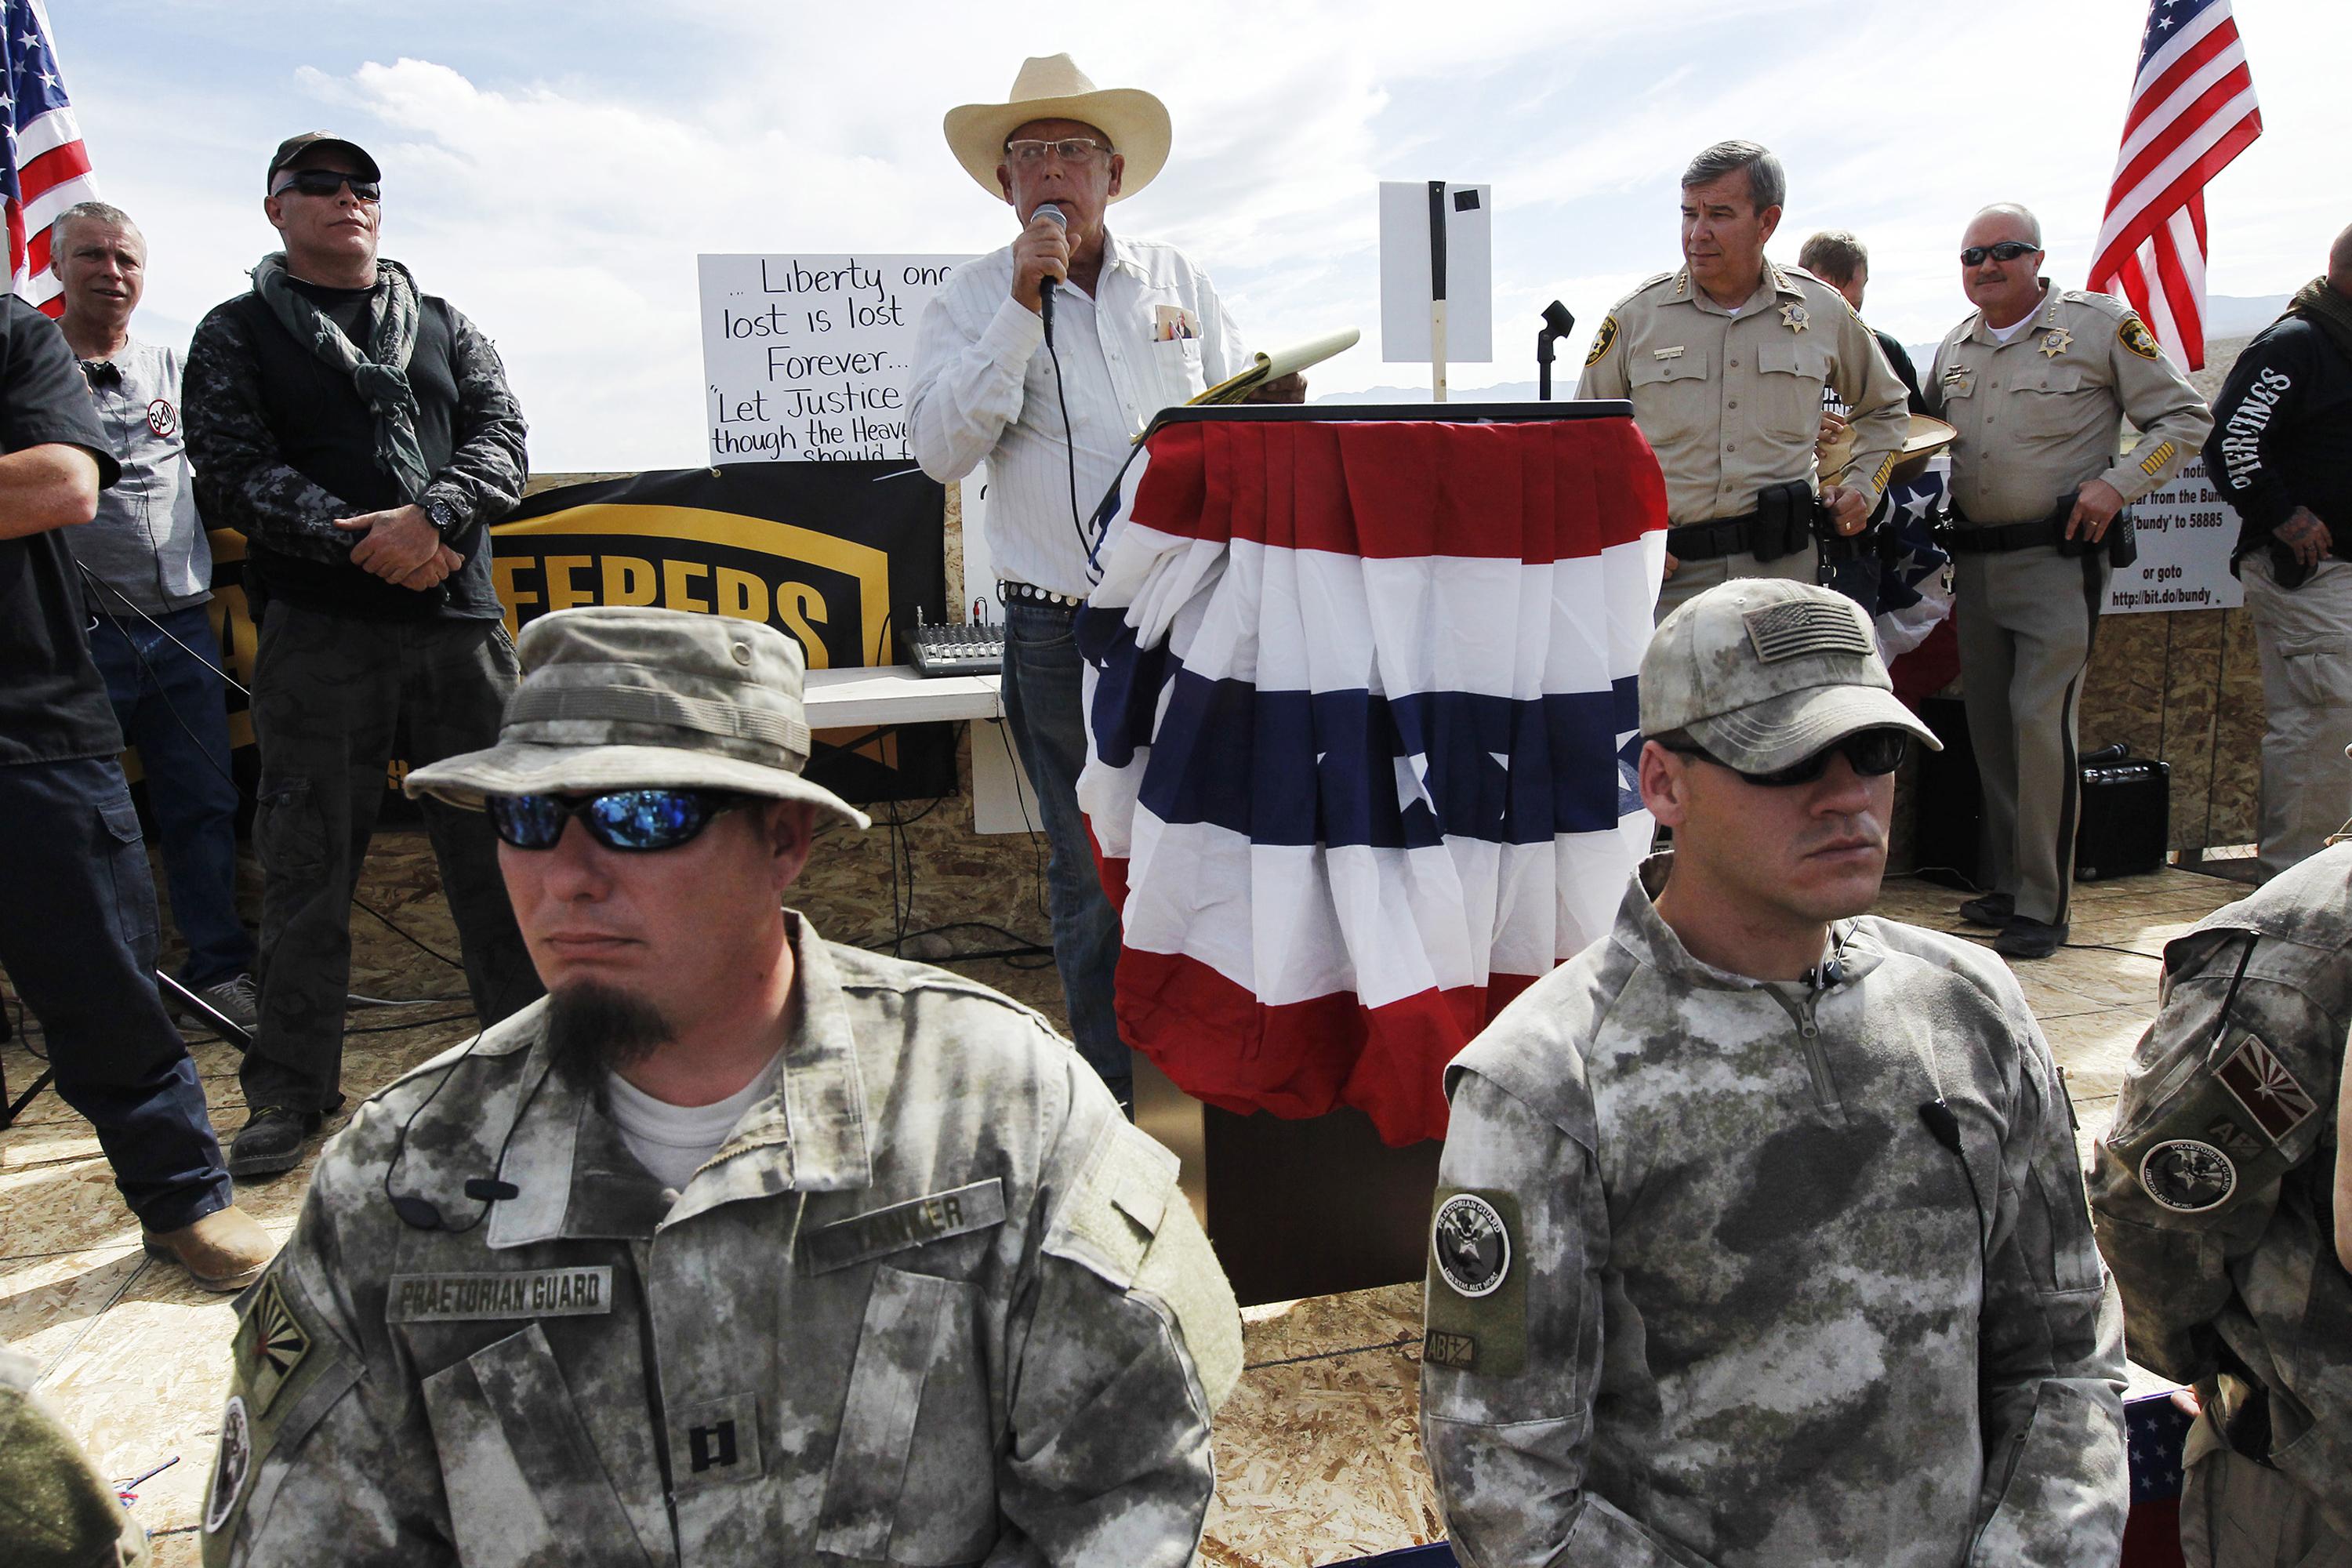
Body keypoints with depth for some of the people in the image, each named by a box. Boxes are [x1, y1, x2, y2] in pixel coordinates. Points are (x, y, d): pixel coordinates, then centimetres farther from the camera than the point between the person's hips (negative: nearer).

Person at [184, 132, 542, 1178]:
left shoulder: (445, 330, 18)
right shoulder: (238, 334, 11)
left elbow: (499, 439, 4)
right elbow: (233, 472, -3)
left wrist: (431, 516, -16)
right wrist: (365, 542, -16)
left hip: (459, 620, 2)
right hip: (316, 631, -2)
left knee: (496, 839, 6)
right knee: (307, 859, 2)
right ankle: (291, 1090, 14)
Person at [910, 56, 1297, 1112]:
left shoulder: (1177, 281, 12)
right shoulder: (971, 302, 5)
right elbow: (941, 450, -10)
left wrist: (1272, 405, -8)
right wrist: (1021, 307, -14)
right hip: (1064, 638, -2)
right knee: (1093, 878, 5)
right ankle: (1104, 1099, 22)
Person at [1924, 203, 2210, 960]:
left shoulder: (2100, 323, -3)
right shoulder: (1955, 348, 12)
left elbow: (2185, 416, 0)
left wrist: (2117, 484, -12)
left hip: (2060, 557, -5)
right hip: (1975, 560, 6)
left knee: (2040, 718, -13)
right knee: (1988, 725, 9)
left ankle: (2042, 905, -4)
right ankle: (2002, 886, 21)